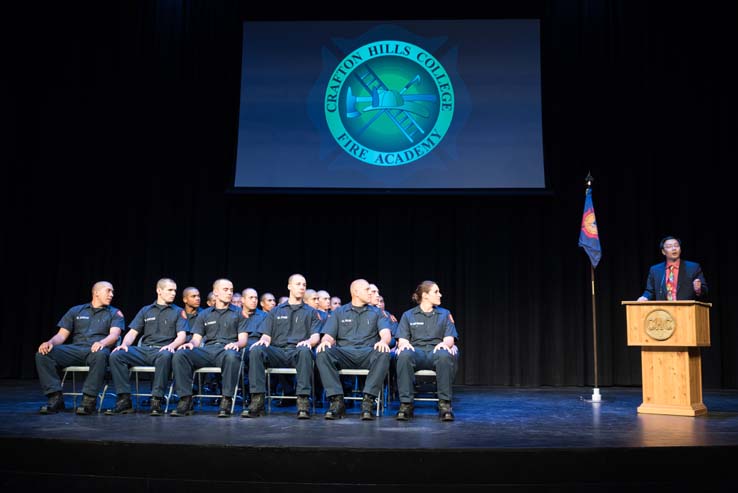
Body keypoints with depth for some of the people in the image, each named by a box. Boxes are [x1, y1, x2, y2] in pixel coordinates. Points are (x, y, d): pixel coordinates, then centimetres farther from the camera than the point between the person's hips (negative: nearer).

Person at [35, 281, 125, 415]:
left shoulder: (115, 313, 15)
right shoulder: (76, 311, 22)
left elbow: (114, 334, -4)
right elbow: (62, 335, 16)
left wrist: (102, 343, -28)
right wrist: (50, 342, -9)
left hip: (96, 350, -3)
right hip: (75, 349, 3)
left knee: (100, 355, -40)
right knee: (42, 353, -21)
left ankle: (89, 400, -34)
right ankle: (55, 398, -20)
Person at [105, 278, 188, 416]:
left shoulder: (178, 312, 14)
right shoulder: (146, 310, 22)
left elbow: (182, 335, 1)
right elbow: (132, 332, 15)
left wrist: (172, 345, -21)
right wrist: (124, 344, -7)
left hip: (163, 350, -3)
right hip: (143, 349, 3)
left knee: (165, 356, -40)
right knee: (116, 355, -23)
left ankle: (156, 401, -33)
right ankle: (124, 400, -21)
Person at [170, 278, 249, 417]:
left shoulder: (238, 313, 18)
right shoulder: (204, 315, 24)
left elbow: (243, 339, 8)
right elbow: (196, 339, 15)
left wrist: (236, 344, -17)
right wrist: (191, 343, -10)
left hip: (227, 350, -2)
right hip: (207, 350, 2)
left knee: (232, 356, -40)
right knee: (180, 354, -26)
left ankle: (226, 401, -33)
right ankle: (185, 400, -24)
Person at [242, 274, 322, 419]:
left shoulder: (311, 312, 22)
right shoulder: (276, 311, 25)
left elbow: (316, 336, 8)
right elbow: (267, 335, 17)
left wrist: (308, 341, -16)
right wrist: (264, 340, -9)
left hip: (298, 351, -2)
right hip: (277, 351, 2)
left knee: (305, 351, -39)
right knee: (256, 350, -30)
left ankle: (303, 401, -39)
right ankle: (257, 400, -31)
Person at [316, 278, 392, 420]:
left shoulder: (377, 313, 21)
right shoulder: (339, 313, 21)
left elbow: (385, 333, 5)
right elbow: (328, 336, 11)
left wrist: (383, 341, -21)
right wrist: (325, 341, -16)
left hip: (368, 352, 0)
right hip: (344, 353, 0)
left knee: (383, 353, -34)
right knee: (323, 353, -31)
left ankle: (368, 401, -33)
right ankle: (337, 400, -30)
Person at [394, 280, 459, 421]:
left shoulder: (445, 314, 19)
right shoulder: (408, 315, 17)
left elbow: (450, 339, 8)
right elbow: (402, 339, 8)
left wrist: (444, 344, -17)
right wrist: (404, 344, -19)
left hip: (436, 351, 0)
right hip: (416, 351, 0)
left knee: (445, 355, -38)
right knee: (405, 355, -38)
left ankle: (444, 404, -31)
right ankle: (406, 404, -32)